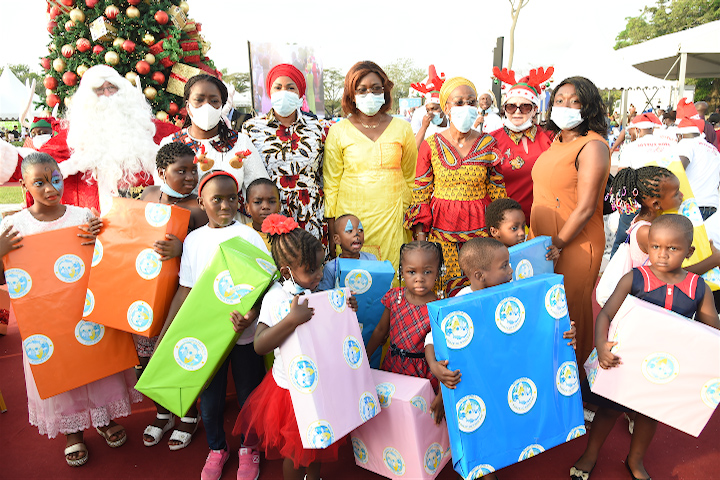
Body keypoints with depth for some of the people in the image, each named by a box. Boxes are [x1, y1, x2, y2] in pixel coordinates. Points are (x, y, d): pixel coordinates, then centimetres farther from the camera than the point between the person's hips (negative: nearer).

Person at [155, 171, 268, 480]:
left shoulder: (249, 236, -8)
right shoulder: (193, 240, 2)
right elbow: (185, 290, 5)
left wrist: (251, 315, -29)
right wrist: (164, 334, 3)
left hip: (244, 333, -2)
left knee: (248, 395, 12)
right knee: (210, 396, 15)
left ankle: (248, 448, 39)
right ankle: (216, 449, 42)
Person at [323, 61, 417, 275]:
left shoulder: (402, 128, 7)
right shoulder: (338, 132, 3)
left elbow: (411, 178, 13)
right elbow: (331, 184, 4)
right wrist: (332, 232, 1)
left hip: (392, 217, 1)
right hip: (351, 216, -1)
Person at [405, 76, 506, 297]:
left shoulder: (489, 144, 4)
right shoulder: (431, 145, 2)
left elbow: (497, 192, 8)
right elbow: (421, 193, 4)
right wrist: (420, 233, -2)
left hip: (479, 229, 1)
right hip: (440, 228, 0)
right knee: (439, 289, -1)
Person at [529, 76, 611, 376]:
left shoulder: (592, 146, -14)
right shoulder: (557, 142, 11)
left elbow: (585, 208, -19)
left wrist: (556, 246, -17)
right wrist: (536, 240, 13)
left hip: (575, 246, -7)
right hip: (542, 241, 7)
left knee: (570, 313, 6)